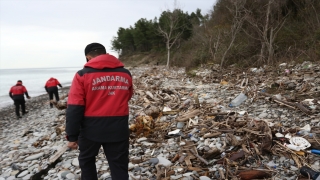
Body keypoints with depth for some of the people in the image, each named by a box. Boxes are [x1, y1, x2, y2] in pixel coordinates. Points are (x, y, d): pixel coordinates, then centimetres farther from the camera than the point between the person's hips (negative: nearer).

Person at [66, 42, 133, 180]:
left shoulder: (82, 75, -8)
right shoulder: (125, 74, 3)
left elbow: (74, 108, -10)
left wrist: (72, 136, -5)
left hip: (91, 129, -2)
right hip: (118, 129, 2)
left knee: (86, 160, 24)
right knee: (119, 165, 11)